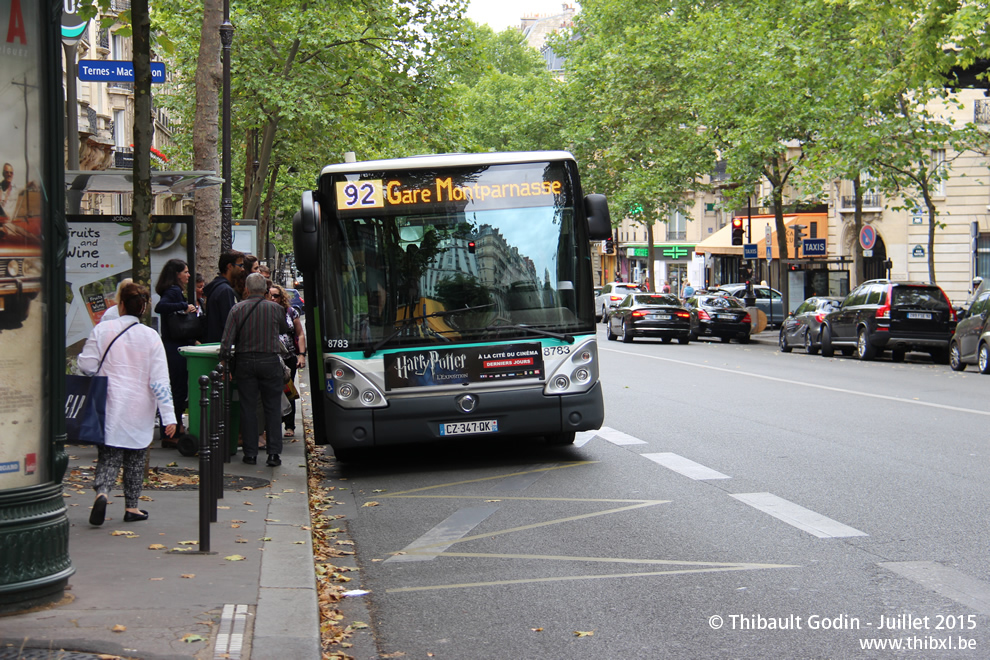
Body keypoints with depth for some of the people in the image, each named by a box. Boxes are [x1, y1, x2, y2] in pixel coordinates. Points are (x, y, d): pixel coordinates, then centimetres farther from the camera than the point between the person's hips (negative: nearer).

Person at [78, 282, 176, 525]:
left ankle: (101, 492, -23)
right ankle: (131, 507, 19)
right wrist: (168, 416, -5)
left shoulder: (102, 330, -5)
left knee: (109, 455, 3)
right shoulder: (151, 337, -4)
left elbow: (87, 366, -4)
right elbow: (160, 381, -6)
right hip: (139, 410, 0)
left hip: (109, 406, 0)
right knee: (135, 457, 14)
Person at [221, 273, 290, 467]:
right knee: (273, 408, 5)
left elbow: (227, 340, -7)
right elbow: (285, 330, 14)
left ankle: (250, 453, 9)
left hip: (245, 362, 1)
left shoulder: (237, 309, -3)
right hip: (270, 361, -1)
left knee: (248, 408, 7)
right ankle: (274, 453, 1)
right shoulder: (275, 308, -3)